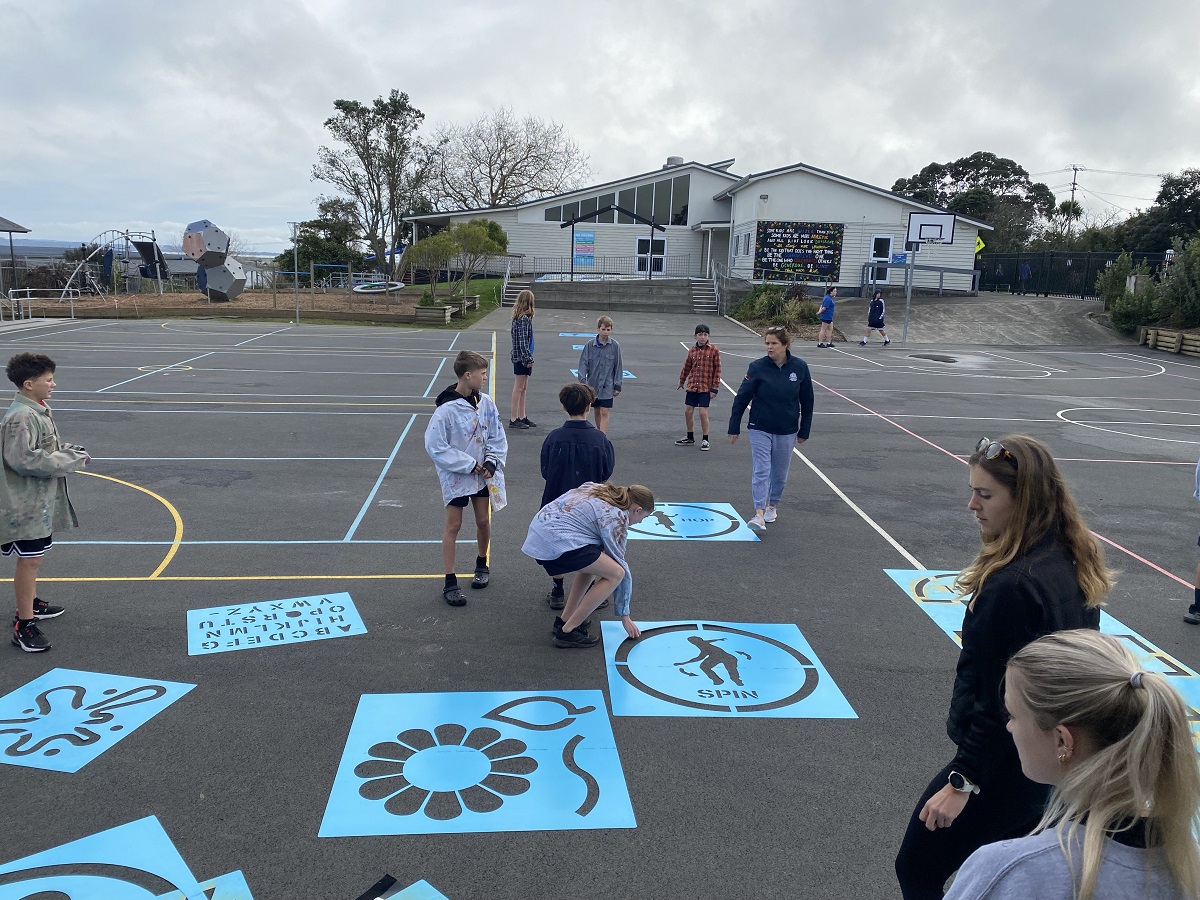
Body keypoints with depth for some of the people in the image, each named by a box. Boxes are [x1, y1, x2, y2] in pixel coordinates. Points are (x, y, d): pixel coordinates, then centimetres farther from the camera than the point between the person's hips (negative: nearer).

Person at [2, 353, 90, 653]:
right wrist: (70, 460, -21)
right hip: (28, 504, -10)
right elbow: (24, 459, -27)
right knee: (30, 560, -4)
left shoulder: (39, 411, 9)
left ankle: (30, 603, 40)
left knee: (34, 558, 23)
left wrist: (71, 451, 2)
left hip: (44, 501, 10)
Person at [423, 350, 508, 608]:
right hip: (455, 475, -5)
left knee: (483, 520, 14)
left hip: (482, 474, 5)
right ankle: (450, 583, 9)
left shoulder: (486, 402, -4)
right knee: (453, 525, 1)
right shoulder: (446, 409, -21)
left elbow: (497, 436, 6)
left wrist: (492, 461, -9)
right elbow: (435, 447, -18)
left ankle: (482, 565, 38)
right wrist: (469, 465, -17)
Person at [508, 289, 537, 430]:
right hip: (522, 357, -10)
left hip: (519, 358, 10)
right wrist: (528, 358, -18)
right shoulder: (524, 319, -16)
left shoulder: (518, 317, 12)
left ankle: (522, 417, 22)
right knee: (519, 388, -4)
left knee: (523, 388, 15)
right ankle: (514, 419, 1)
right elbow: (522, 340, -20)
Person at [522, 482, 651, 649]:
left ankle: (565, 619, 21)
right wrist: (625, 616, 11)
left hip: (538, 530, 10)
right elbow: (620, 568, 2)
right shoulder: (616, 518, -1)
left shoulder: (597, 488, 21)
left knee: (593, 563, 25)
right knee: (616, 573, -6)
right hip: (555, 542, -10)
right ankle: (567, 631, -4)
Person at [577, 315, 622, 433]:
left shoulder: (615, 346, -5)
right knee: (597, 411, 14)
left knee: (604, 413, -7)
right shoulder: (590, 345, -3)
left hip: (607, 386, -2)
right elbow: (583, 363, -2)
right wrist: (583, 380, -16)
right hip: (593, 384, 2)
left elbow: (618, 367, 0)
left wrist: (617, 386, -1)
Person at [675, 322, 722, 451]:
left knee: (703, 413, -7)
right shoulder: (692, 351, 5)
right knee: (687, 411, 8)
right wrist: (682, 381, 30)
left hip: (706, 388, -5)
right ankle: (690, 438, 24)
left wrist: (714, 388, -9)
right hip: (692, 386, 5)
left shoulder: (713, 350, -7)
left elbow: (717, 370, -6)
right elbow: (687, 367, 20)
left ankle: (705, 440, 8)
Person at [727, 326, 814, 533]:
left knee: (780, 473, 15)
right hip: (760, 429, -2)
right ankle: (759, 515, -12)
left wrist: (804, 431, 5)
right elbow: (742, 398, -4)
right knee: (760, 471, -9)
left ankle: (772, 506, 36)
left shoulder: (800, 367, -6)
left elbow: (807, 401, 3)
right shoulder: (758, 367, -10)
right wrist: (734, 428, -2)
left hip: (787, 431, 2)